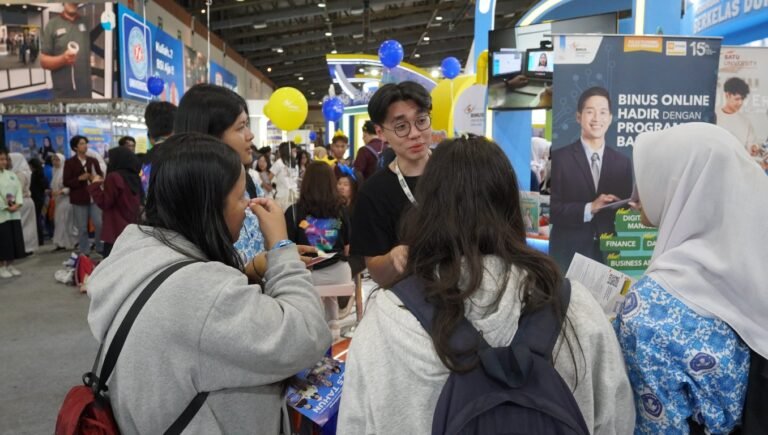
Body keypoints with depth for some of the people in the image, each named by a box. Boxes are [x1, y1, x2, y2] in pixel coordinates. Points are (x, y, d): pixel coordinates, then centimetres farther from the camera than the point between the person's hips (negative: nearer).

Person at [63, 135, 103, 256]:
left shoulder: (93, 161, 9)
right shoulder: (70, 162, 0)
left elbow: (101, 176, 14)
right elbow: (66, 182, -2)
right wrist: (79, 179, -17)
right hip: (79, 199, -2)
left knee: (100, 224, -2)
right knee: (82, 228, 2)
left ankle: (100, 248, 15)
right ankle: (84, 252, 12)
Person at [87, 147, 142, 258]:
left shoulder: (114, 177, -13)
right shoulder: (134, 177, 9)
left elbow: (104, 203, -9)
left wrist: (95, 185, 2)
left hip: (116, 231, -8)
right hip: (132, 230, 8)